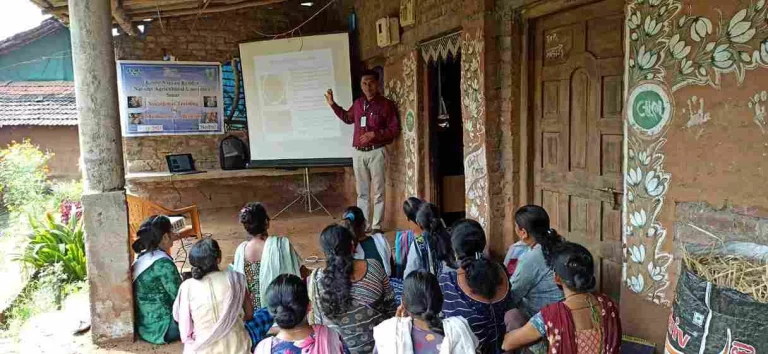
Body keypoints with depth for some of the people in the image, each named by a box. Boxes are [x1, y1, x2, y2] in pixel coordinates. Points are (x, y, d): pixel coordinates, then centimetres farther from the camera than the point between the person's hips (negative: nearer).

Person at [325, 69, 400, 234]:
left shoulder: (386, 104, -6)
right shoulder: (358, 104, 11)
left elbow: (394, 129, -8)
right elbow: (347, 118, 30)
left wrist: (374, 134, -18)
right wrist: (333, 104, 22)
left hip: (376, 152, -5)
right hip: (358, 153, 5)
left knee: (378, 192, 0)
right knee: (362, 192, 10)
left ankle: (376, 226, 6)